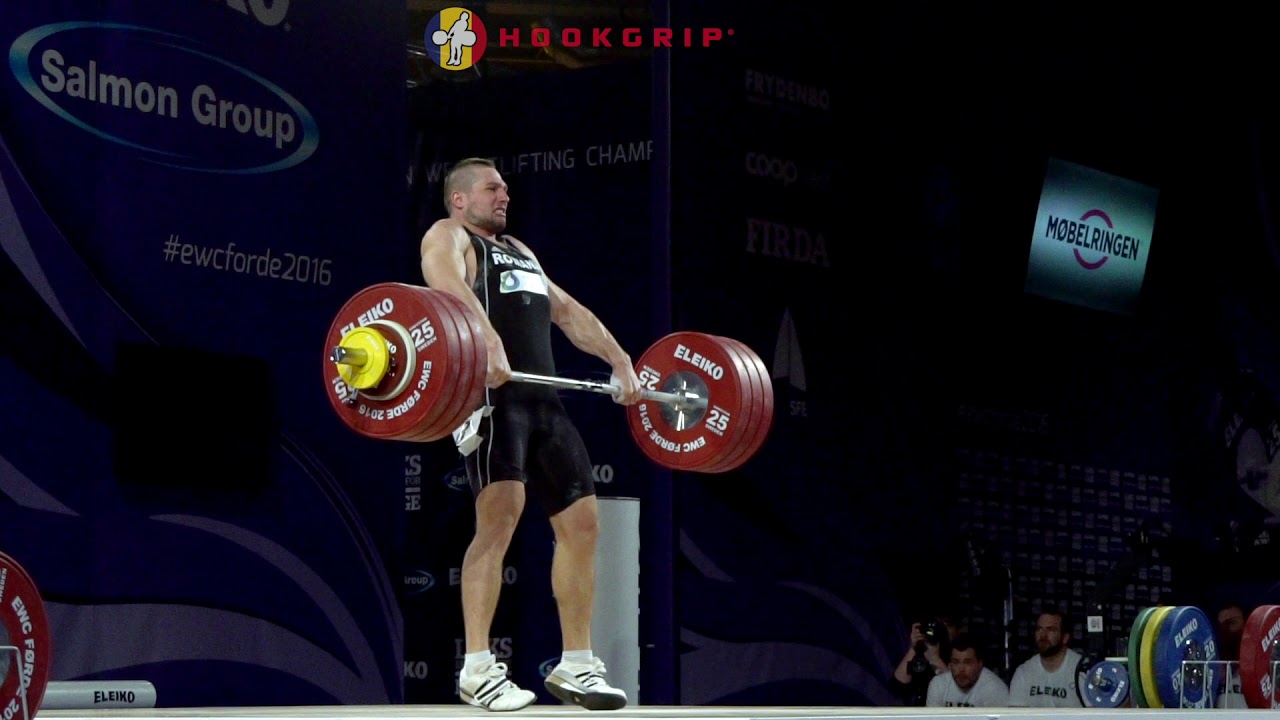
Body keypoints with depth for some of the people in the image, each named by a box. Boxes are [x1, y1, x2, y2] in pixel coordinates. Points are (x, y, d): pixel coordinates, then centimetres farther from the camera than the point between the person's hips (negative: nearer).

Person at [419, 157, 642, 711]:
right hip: (492, 393, -8)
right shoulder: (447, 237, 6)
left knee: (581, 522, 5)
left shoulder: (519, 251, 31)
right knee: (500, 514, -21)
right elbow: (451, 288, -16)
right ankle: (478, 670, -20)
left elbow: (568, 311, 30)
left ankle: (575, 666, 13)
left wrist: (620, 360, 16)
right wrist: (489, 343, -34)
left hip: (543, 399, 8)